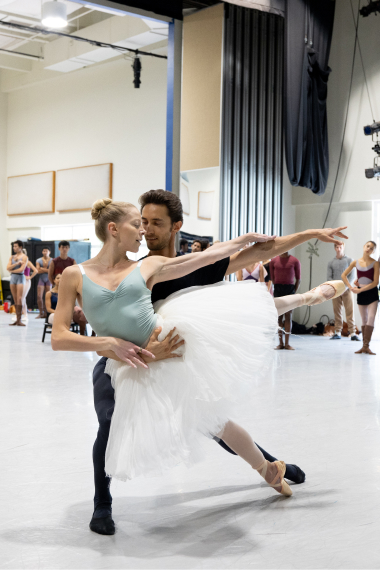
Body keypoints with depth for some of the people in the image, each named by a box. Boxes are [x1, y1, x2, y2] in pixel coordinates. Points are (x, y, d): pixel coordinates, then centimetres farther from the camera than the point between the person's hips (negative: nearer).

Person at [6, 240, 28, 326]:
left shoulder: (24, 257, -2)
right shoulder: (12, 257, 14)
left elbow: (21, 269, -12)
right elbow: (8, 268, 2)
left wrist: (12, 270, 0)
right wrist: (17, 263, -9)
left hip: (20, 277, -5)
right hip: (13, 277, 5)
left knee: (19, 299, -12)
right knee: (15, 300, 3)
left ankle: (19, 320, -15)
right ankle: (17, 320, 5)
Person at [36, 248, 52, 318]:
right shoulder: (38, 260, 7)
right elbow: (38, 271, -3)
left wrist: (43, 269, -9)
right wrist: (47, 270, -8)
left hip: (49, 279, -1)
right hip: (41, 279, 1)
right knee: (39, 296, -6)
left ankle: (46, 313, 2)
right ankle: (41, 313, 2)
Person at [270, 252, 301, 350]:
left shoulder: (294, 261, 2)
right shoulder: (274, 261, 7)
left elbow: (298, 279, 6)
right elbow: (272, 278, 11)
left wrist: (295, 292, -2)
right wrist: (275, 289, 3)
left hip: (290, 288, -1)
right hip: (278, 289, 1)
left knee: (288, 316, -2)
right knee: (279, 317, 1)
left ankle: (287, 343, 0)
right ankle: (281, 343, 4)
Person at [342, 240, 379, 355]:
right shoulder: (356, 262, 2)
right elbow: (344, 275, 11)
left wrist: (360, 289, -15)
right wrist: (351, 287, -2)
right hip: (360, 294, 3)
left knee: (371, 318, -15)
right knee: (364, 320, 8)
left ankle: (366, 346, -16)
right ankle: (364, 346, 11)